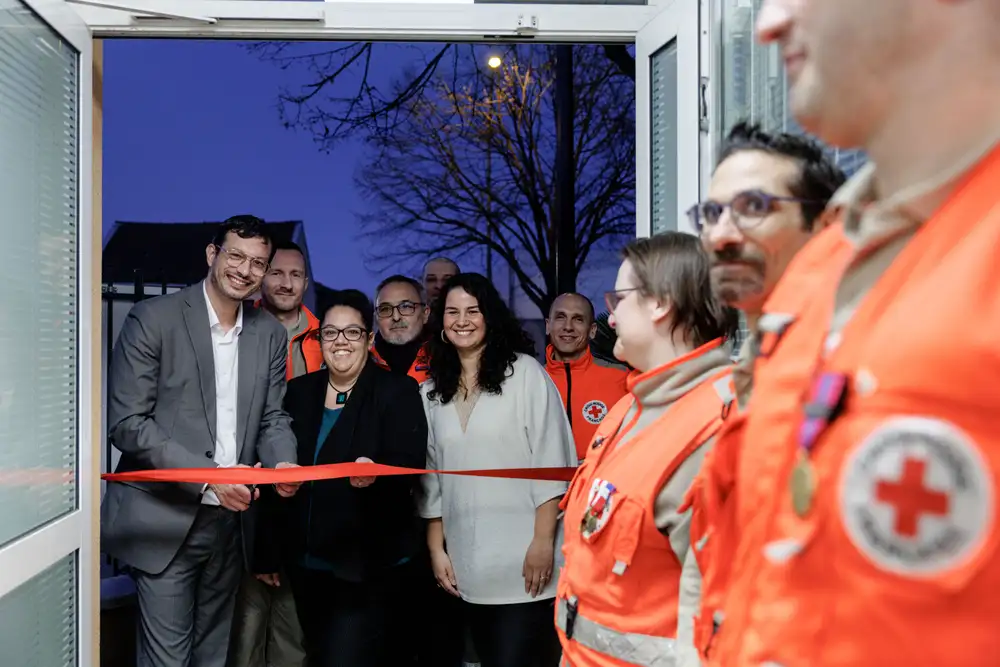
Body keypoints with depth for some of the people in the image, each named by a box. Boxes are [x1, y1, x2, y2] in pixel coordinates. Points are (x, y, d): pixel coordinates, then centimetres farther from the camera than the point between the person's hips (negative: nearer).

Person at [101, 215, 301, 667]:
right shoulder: (152, 319, -8)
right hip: (165, 520, -5)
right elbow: (127, 424, -12)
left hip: (232, 521, 5)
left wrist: (283, 462, -12)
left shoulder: (271, 335, 7)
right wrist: (207, 475, -19)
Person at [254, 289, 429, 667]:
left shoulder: (398, 391, -5)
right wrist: (268, 551, 9)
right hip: (306, 563, 5)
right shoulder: (298, 392, 8)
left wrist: (375, 473, -36)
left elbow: (411, 468, -14)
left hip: (371, 564, -5)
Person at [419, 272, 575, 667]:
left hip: (524, 559, -4)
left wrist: (543, 542, -13)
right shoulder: (432, 390, 11)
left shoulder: (524, 373, -3)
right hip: (467, 565, 5)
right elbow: (430, 476, 14)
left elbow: (551, 463, -7)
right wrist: (436, 549, 9)